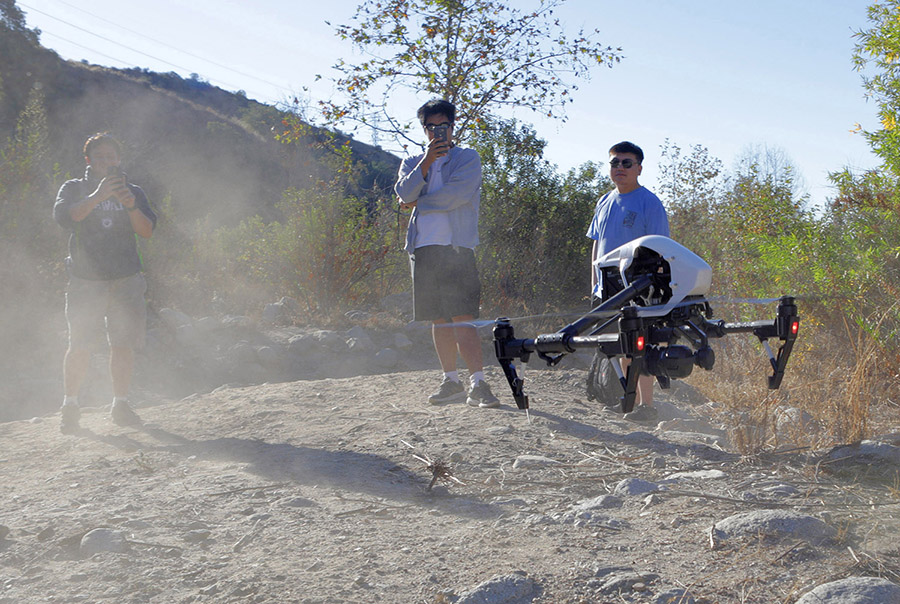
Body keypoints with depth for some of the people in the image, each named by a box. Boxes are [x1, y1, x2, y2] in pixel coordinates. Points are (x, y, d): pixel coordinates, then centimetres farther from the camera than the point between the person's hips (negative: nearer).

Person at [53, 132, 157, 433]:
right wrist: (97, 196, -24)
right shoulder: (74, 188, 8)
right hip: (85, 281, -2)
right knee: (79, 346, -5)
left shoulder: (133, 192, 13)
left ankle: (120, 405, 10)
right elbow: (63, 216, -13)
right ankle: (70, 405, 6)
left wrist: (131, 206, -20)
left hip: (126, 281, 2)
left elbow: (147, 230, -1)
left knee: (123, 345, 0)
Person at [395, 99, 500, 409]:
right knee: (438, 318, 8)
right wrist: (427, 160, -11)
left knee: (462, 317, -14)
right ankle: (451, 381, 17)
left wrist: (418, 203, 0)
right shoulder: (412, 162, 19)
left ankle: (478, 384, -16)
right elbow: (405, 193, -1)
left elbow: (455, 195, -11)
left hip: (455, 247, -5)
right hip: (423, 248, 5)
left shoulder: (468, 158, 6)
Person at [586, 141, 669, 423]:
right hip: (609, 288, 7)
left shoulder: (649, 202, -5)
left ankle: (647, 406, -4)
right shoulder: (605, 203, 14)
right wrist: (595, 282, 15)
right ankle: (631, 400, 21)